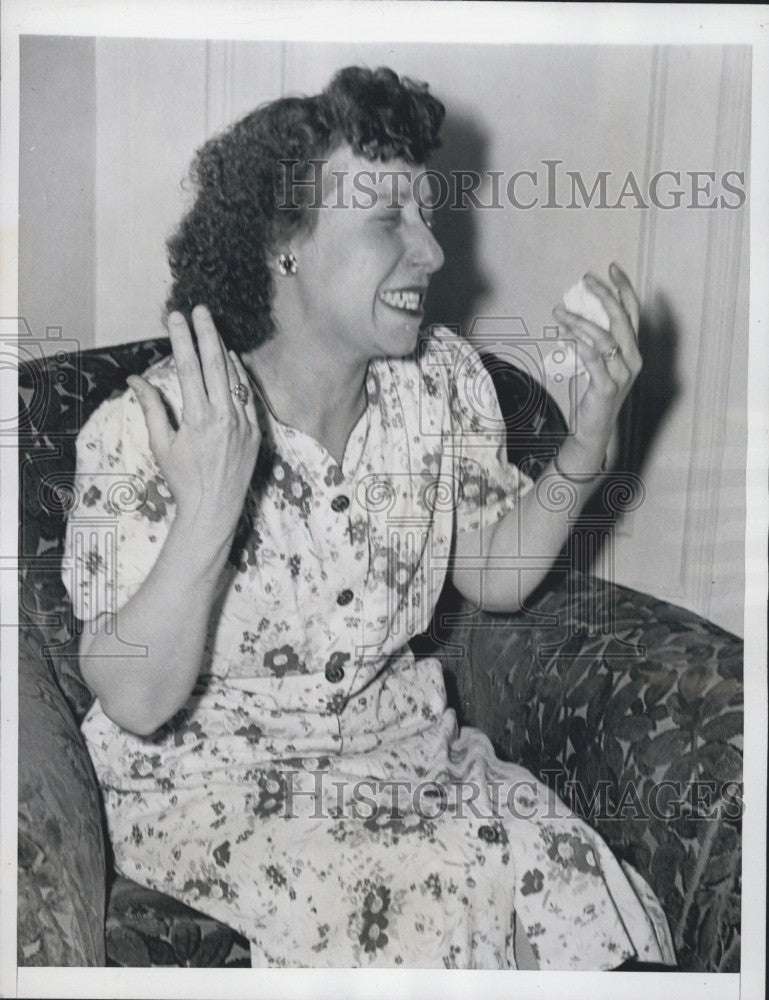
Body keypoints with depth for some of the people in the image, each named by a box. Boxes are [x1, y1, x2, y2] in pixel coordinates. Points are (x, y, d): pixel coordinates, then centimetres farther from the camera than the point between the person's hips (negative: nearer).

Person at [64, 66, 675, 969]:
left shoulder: (441, 379, -5)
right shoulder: (145, 432, -19)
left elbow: (494, 579, 6)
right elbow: (135, 703, -22)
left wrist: (587, 444, -8)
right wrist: (207, 518, -38)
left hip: (398, 741, 5)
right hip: (208, 782, -4)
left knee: (572, 886, -16)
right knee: (403, 911, -27)